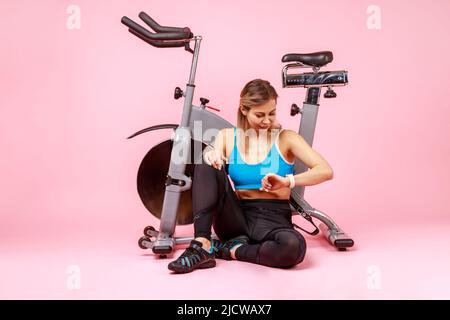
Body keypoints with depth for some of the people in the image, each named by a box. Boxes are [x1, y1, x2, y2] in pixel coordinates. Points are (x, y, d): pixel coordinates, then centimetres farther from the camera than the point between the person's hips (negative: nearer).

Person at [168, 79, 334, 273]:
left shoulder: (285, 138, 0)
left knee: (294, 246, -37)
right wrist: (211, 156, -29)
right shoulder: (227, 136, 8)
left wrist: (287, 181, -25)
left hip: (272, 218, -1)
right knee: (206, 166, -20)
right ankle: (202, 245, -29)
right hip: (235, 218, 2)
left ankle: (230, 250, -13)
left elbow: (326, 171, -9)